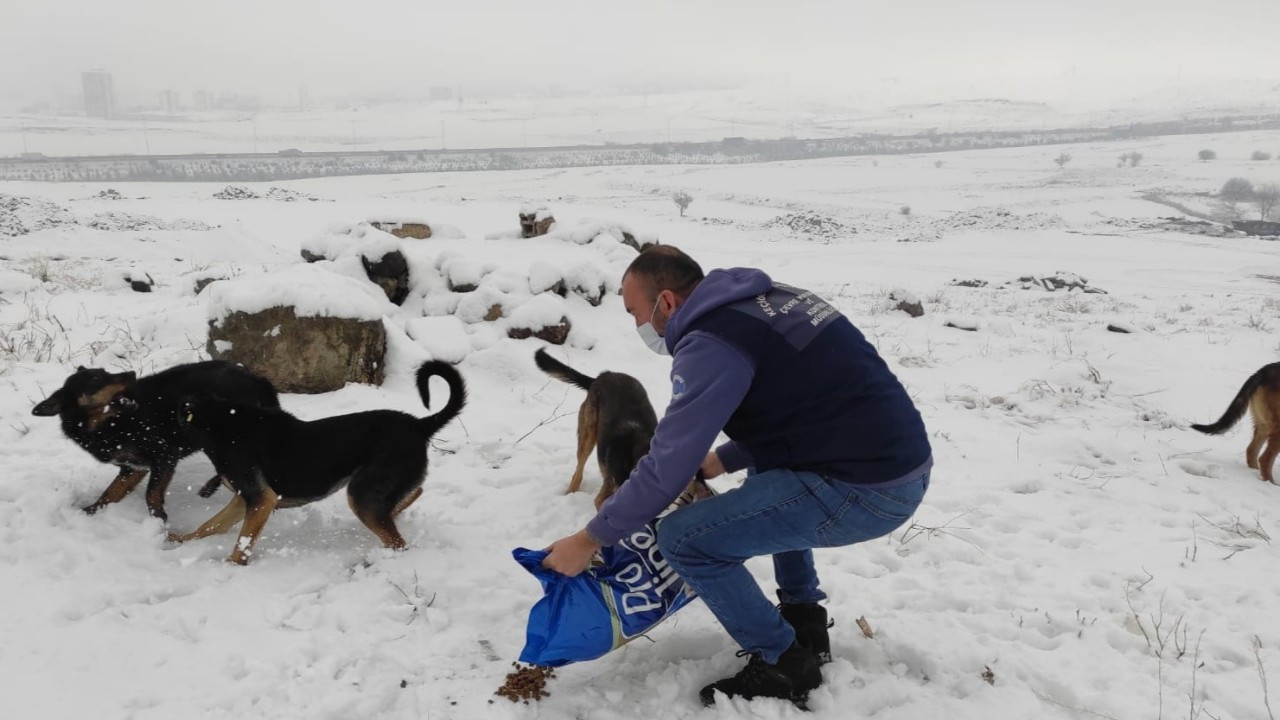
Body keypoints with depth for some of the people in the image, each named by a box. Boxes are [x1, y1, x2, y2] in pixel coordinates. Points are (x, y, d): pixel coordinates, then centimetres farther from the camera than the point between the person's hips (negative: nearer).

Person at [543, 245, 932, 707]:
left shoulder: (712, 343, -13)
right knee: (768, 475, 35)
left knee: (685, 539, -7)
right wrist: (725, 460, 25)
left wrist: (591, 538, -1)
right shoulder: (761, 300, 15)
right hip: (899, 460, 10)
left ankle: (784, 665, 9)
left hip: (867, 488, -10)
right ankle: (805, 621, 32)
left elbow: (667, 467, -12)